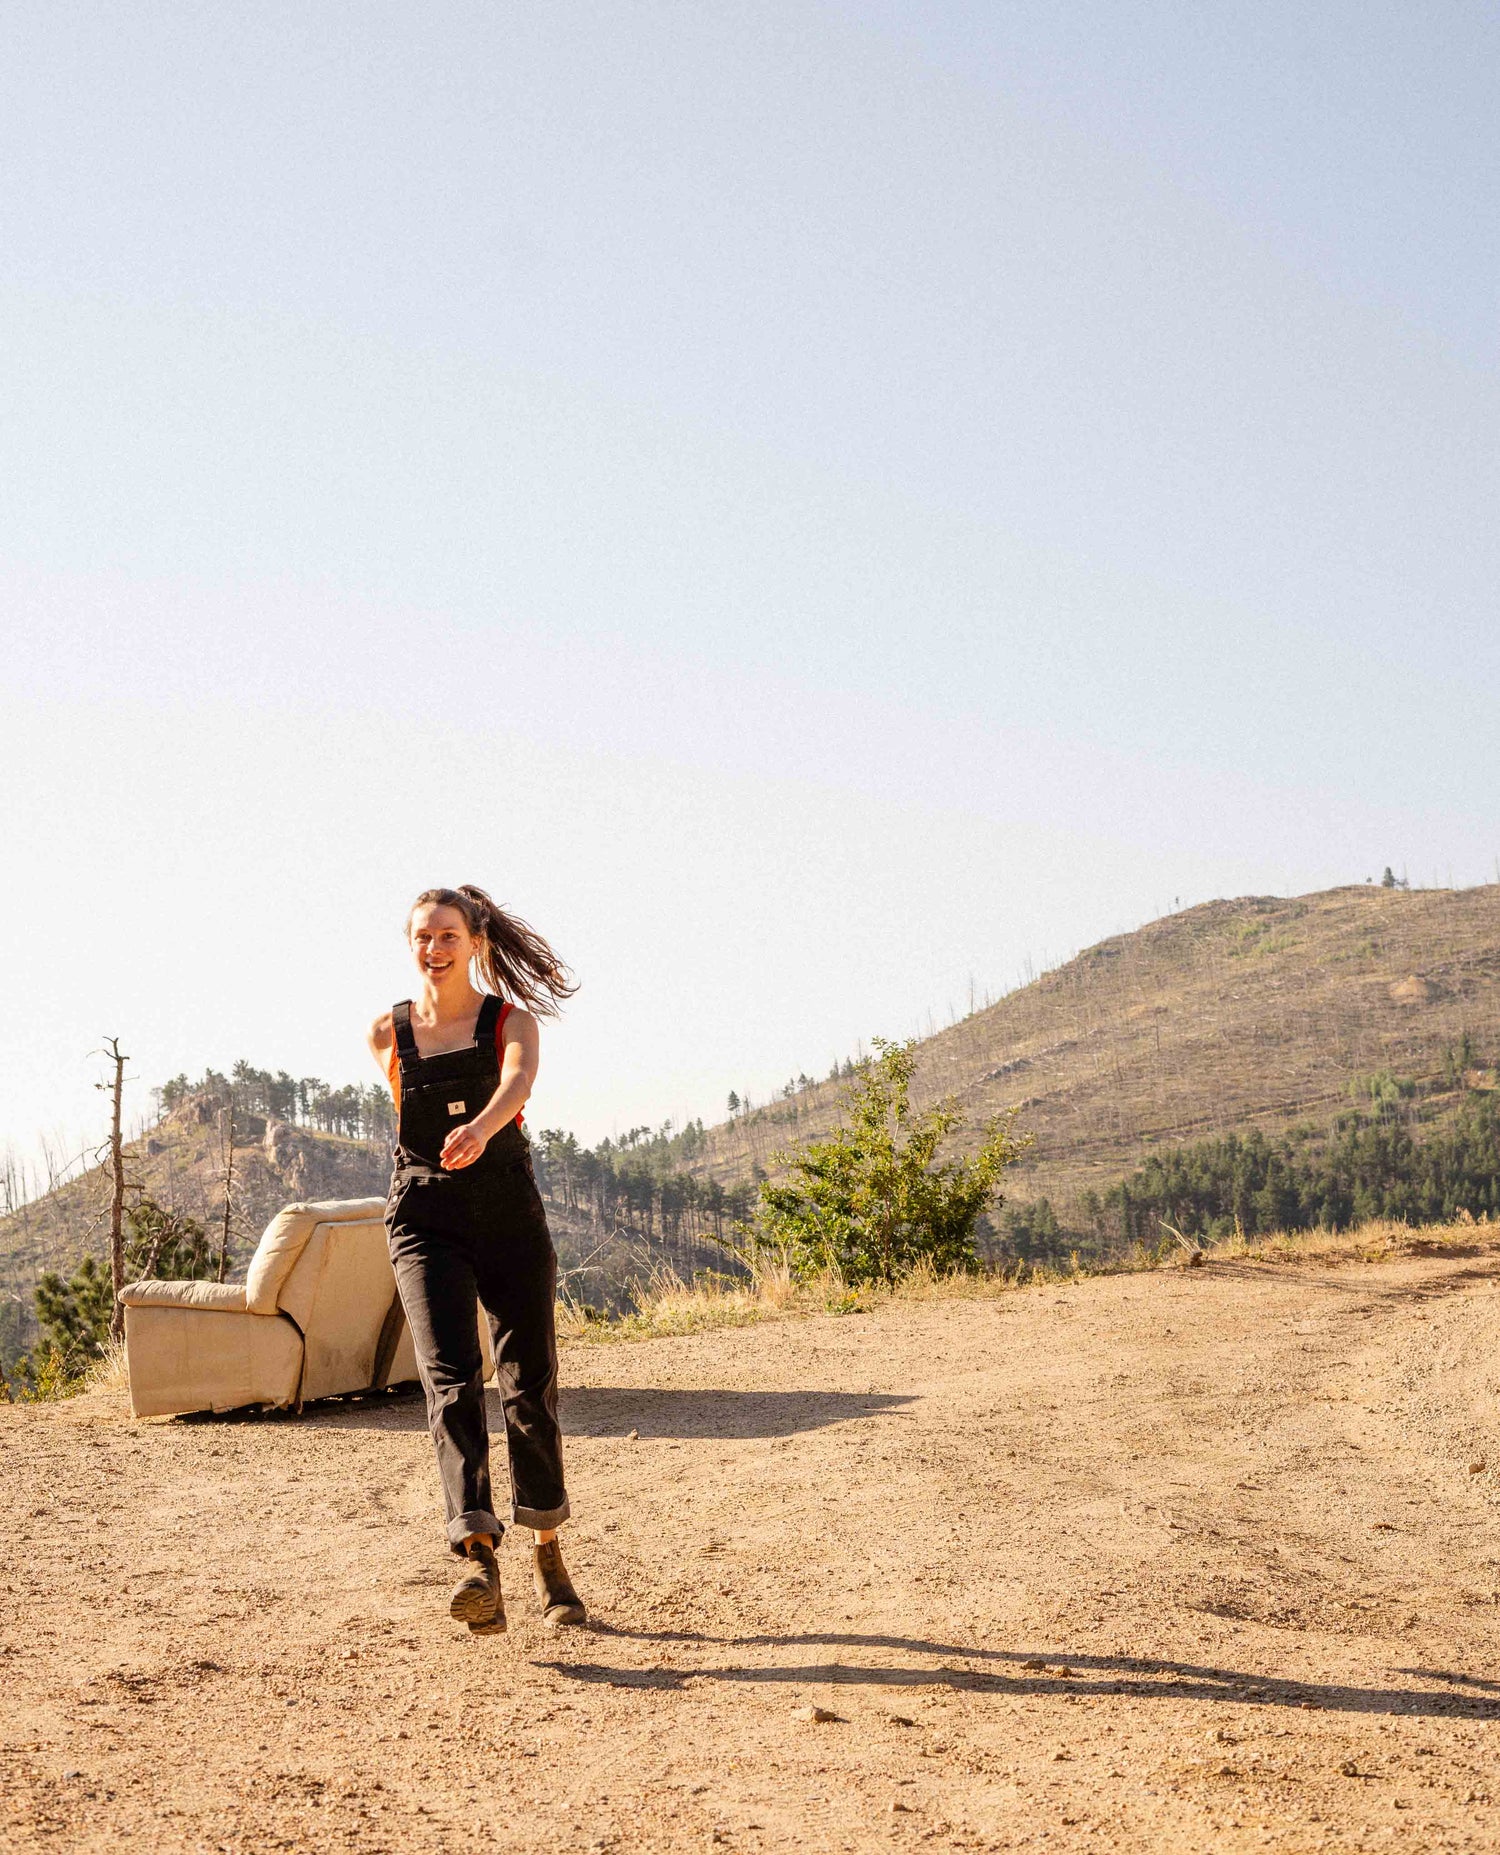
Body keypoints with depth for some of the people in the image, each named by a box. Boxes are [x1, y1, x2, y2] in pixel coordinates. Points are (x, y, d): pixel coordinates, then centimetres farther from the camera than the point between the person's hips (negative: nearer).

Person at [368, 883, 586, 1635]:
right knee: (450, 1381, -18)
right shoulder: (389, 1033, 7)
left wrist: (481, 1129, -41)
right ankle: (478, 1560, -30)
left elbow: (518, 1079, -23)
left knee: (530, 1387, 2)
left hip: (509, 1213, 0)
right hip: (426, 1219, 0)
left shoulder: (509, 1019, 0)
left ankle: (547, 1553, 23)